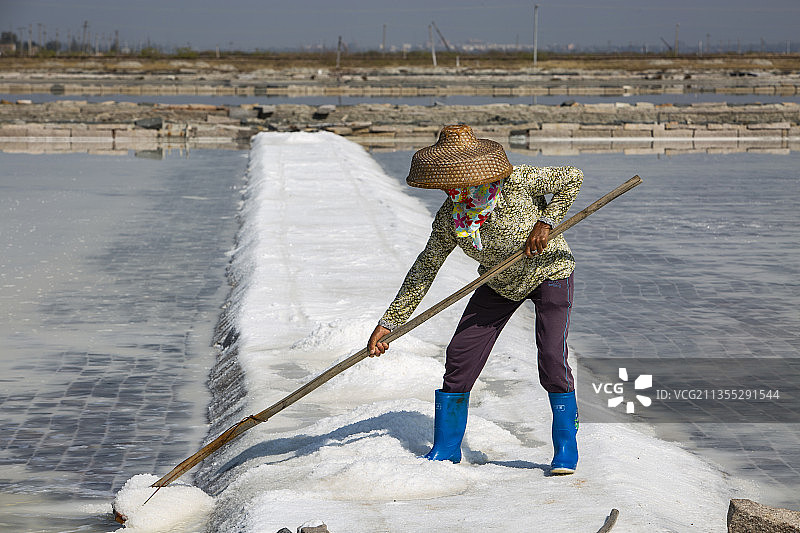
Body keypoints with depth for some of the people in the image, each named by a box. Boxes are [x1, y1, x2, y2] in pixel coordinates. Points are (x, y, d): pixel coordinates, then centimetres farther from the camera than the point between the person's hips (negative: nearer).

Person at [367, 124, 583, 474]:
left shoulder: (516, 181, -28)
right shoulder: (448, 219, -17)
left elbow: (571, 178, -16)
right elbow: (423, 272, -12)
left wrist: (545, 223, -26)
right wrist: (389, 323, -16)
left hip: (549, 272, -4)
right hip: (499, 284, 4)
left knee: (552, 360, -19)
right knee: (460, 356, -5)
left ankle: (566, 448, -1)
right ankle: (445, 449, 8)